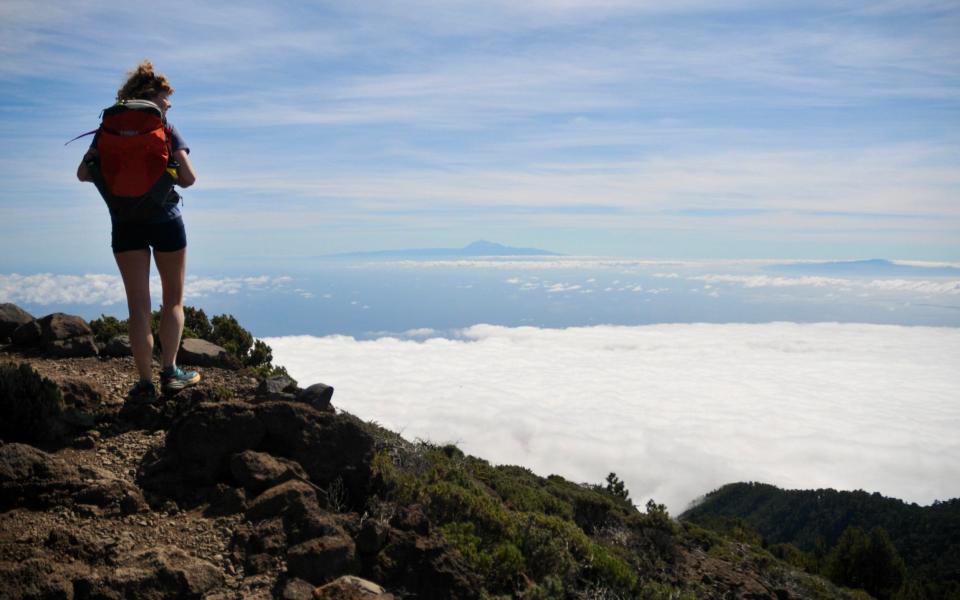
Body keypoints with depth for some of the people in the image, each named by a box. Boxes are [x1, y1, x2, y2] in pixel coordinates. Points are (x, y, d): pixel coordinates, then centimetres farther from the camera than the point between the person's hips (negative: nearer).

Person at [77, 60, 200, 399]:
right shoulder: (165, 130, -2)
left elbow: (84, 174, 1)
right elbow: (188, 179, -9)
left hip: (125, 224, 2)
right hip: (165, 219, -2)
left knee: (138, 304, 4)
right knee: (173, 299, 12)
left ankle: (145, 382, -1)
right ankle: (169, 372, 2)